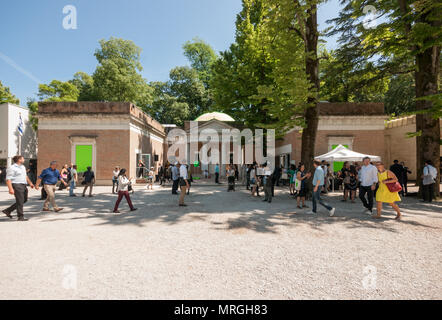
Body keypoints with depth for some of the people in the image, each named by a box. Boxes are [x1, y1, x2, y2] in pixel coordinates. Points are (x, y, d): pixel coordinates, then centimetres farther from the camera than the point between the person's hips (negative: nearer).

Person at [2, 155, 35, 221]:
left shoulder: (23, 167, 17)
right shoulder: (12, 168, -11)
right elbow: (8, 179, -16)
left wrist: (30, 183, 22)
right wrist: (10, 189, -23)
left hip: (24, 185, 9)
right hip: (17, 185, -9)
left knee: (24, 200, 15)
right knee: (20, 201, -5)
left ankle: (8, 210, 27)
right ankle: (20, 217, 4)